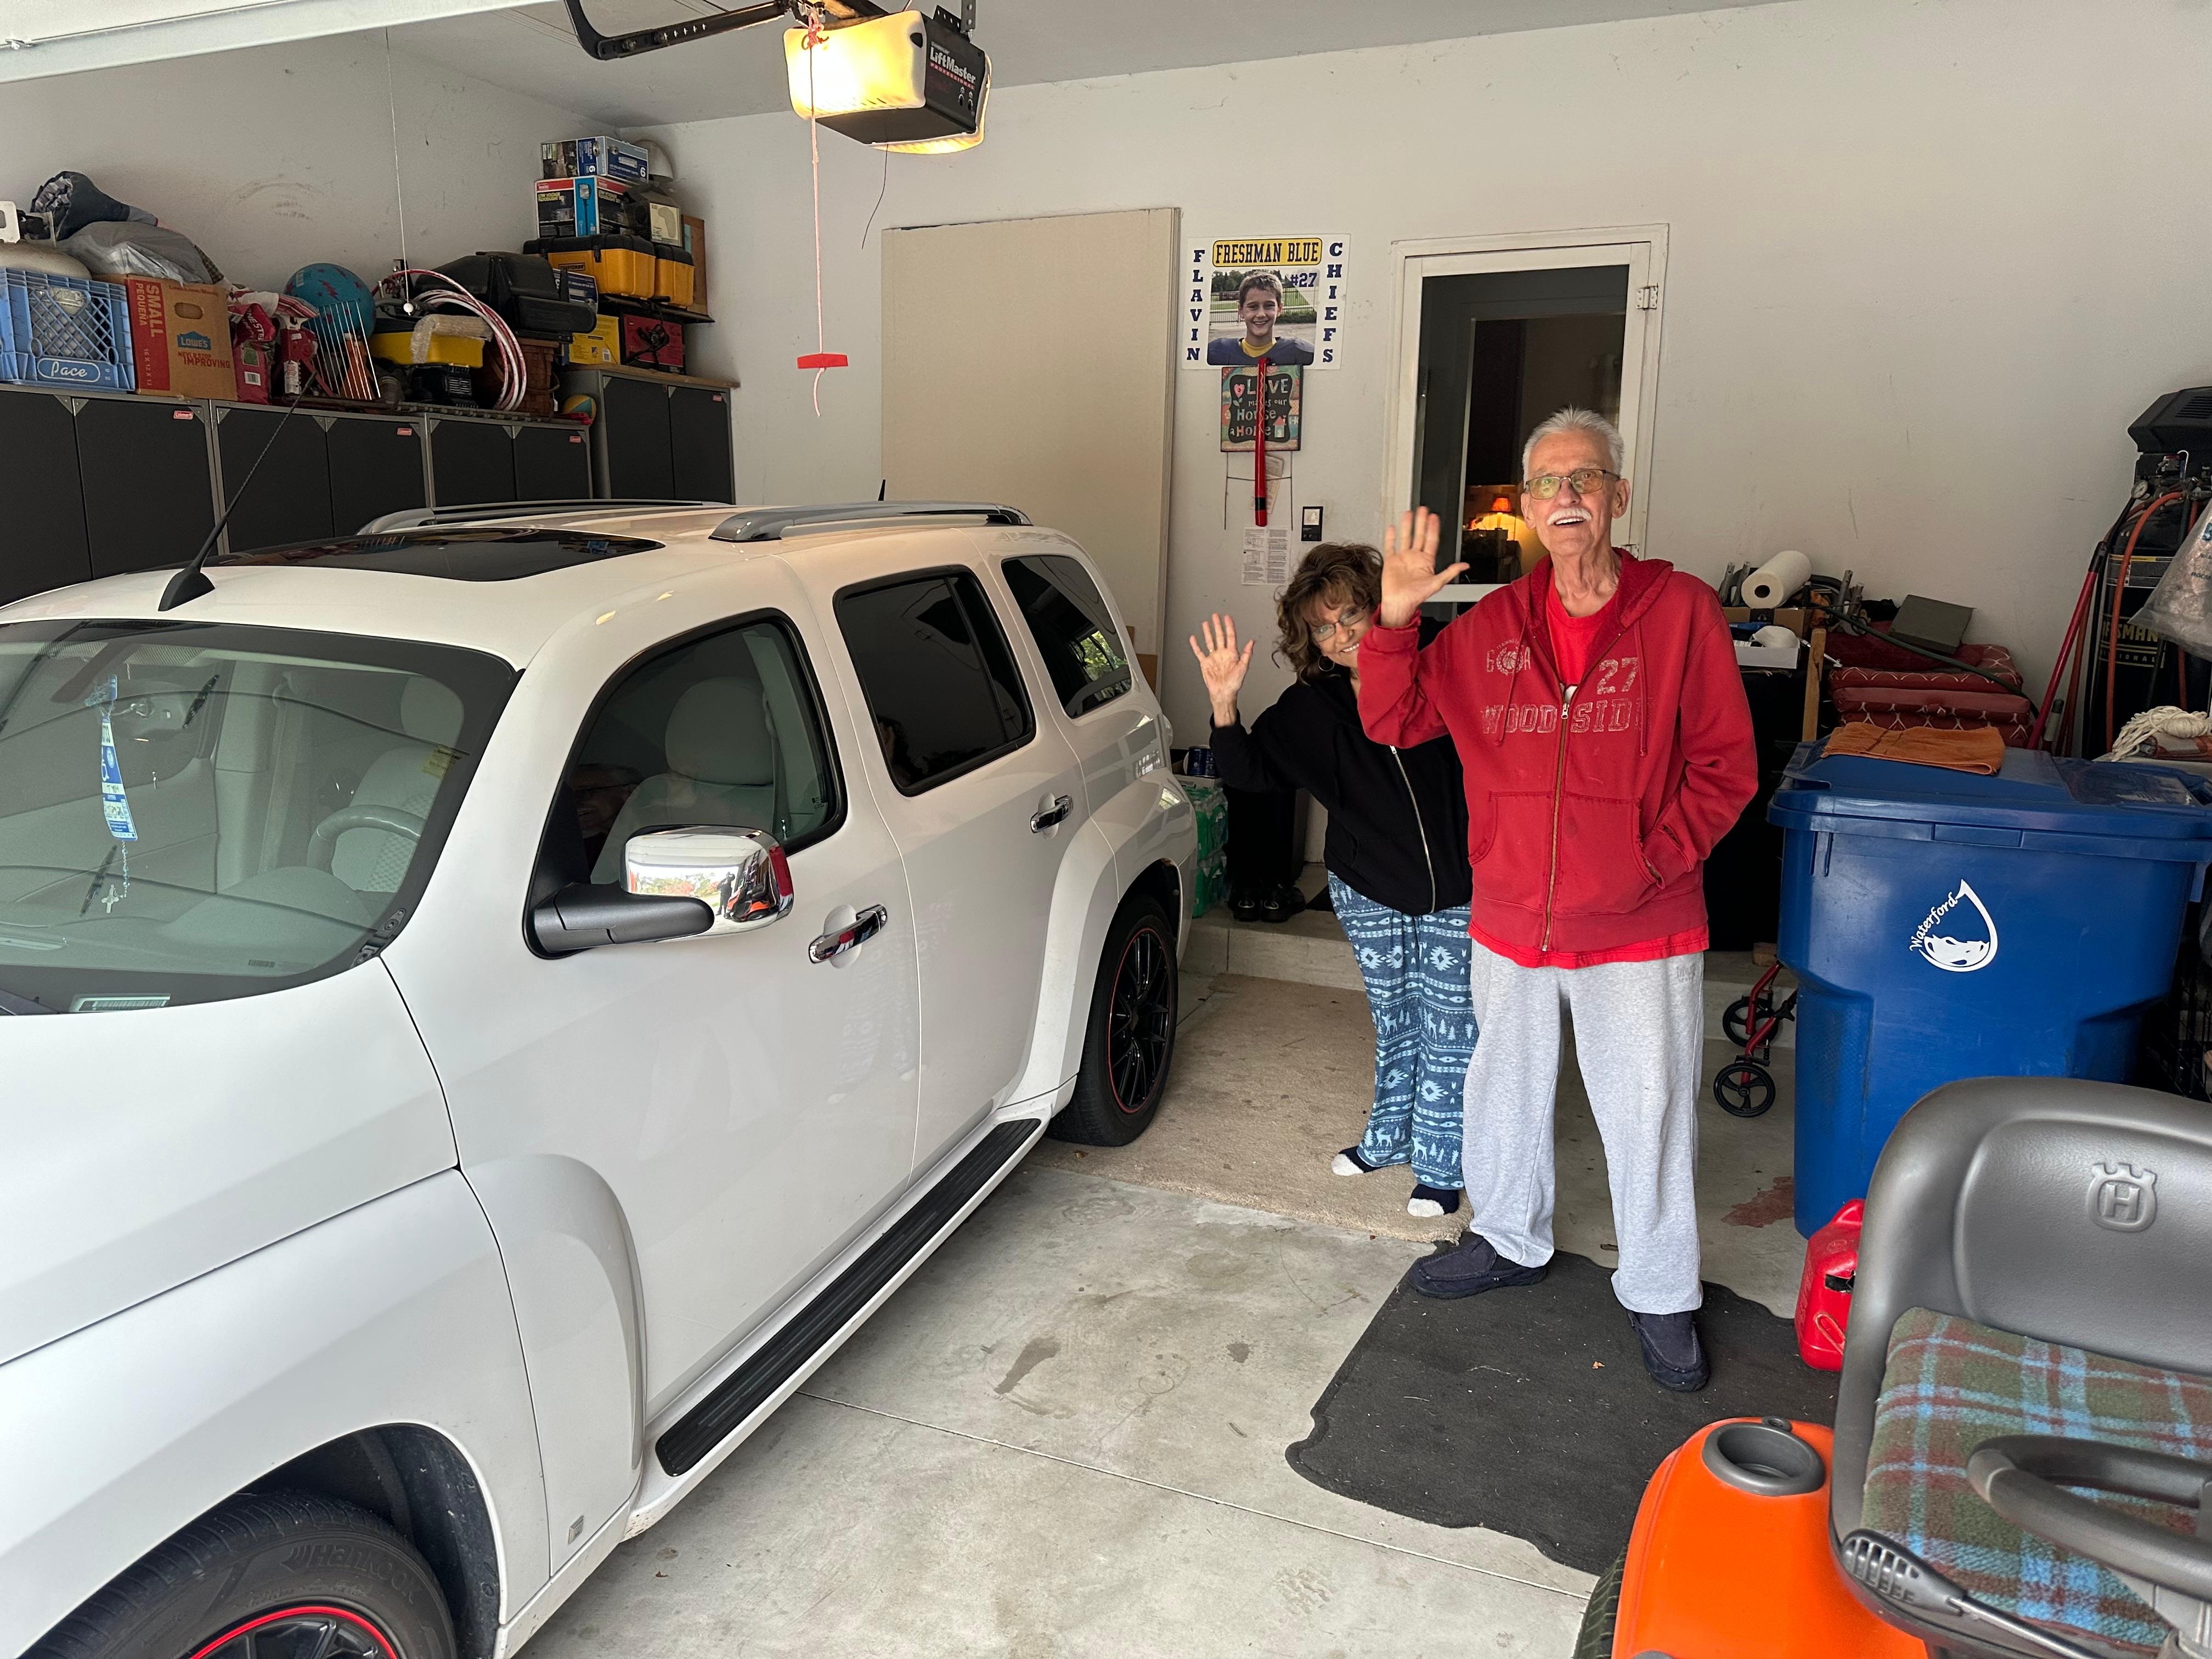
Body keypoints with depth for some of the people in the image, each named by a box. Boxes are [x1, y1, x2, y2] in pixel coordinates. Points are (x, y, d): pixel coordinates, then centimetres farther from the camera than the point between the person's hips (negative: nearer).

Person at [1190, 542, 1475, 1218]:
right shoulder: (1311, 707, -3)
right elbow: (1248, 770, -9)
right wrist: (1224, 703, -23)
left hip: (1455, 892, -2)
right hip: (1369, 892, 3)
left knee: (1446, 1035, 7)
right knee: (1394, 1024, 19)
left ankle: (1438, 1165, 24)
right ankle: (1390, 1136, 40)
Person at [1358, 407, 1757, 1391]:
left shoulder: (1681, 611, -7)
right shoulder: (1492, 627, 3)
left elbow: (1725, 766, -5)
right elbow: (1392, 721, 3)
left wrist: (1653, 863, -14)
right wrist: (1394, 620, -11)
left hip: (1640, 930, -3)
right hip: (1511, 921, 4)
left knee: (1648, 1110, 8)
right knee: (1505, 1089, 20)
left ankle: (1660, 1295, 30)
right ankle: (1509, 1241, 44)